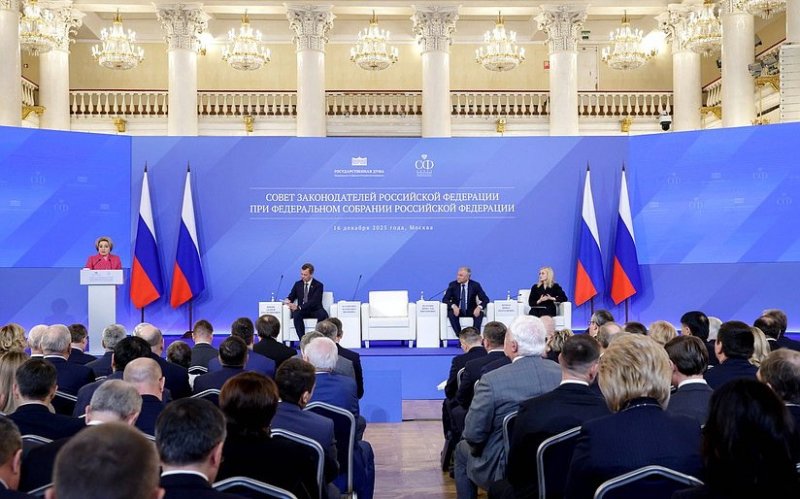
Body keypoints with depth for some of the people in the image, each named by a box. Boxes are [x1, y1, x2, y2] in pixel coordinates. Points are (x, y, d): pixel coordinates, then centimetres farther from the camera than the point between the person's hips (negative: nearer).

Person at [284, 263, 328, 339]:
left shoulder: (318, 285, -1)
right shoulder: (297, 284, 15)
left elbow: (314, 302, -13)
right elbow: (291, 297, 16)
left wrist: (299, 307, -25)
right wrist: (287, 300, -11)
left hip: (315, 310, -2)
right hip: (301, 310, 3)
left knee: (323, 315, -36)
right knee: (296, 314, -34)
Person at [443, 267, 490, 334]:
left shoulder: (475, 285, -6)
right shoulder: (453, 285, -4)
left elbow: (485, 299, -9)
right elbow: (445, 299, -9)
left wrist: (479, 307, -31)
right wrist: (453, 306, -30)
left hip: (471, 311, 0)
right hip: (457, 310, 0)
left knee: (480, 314, -31)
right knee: (451, 314, -32)